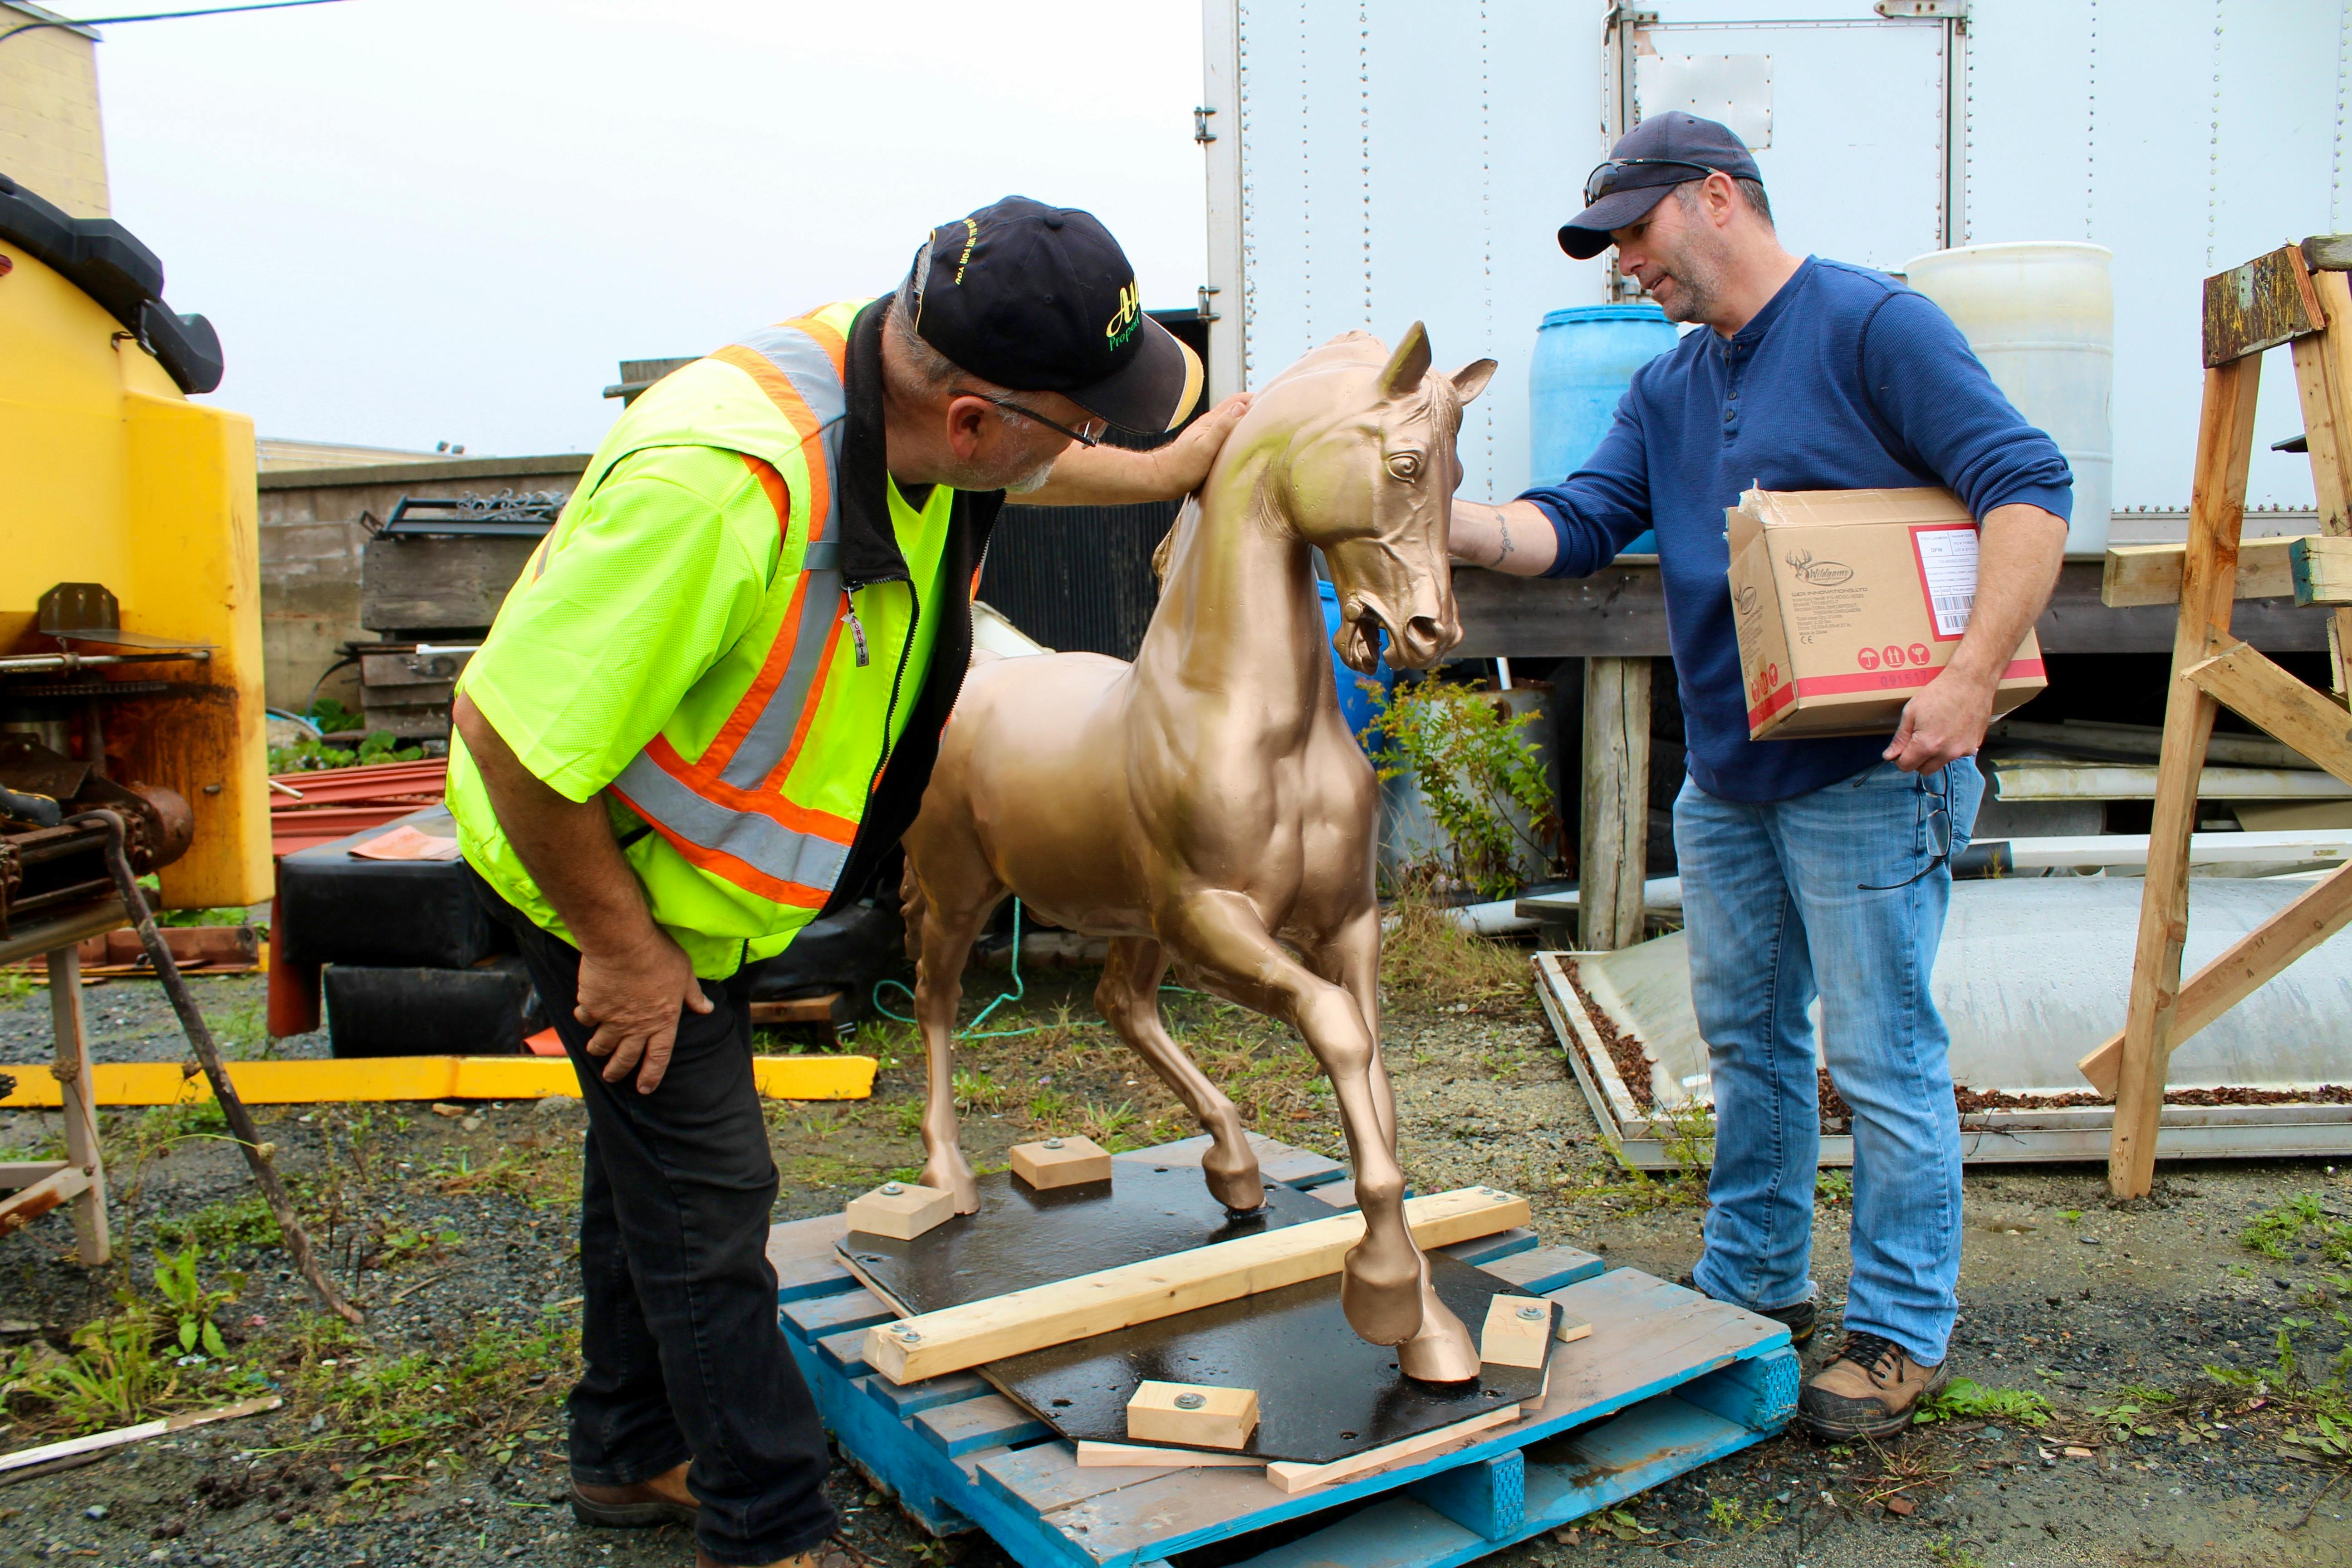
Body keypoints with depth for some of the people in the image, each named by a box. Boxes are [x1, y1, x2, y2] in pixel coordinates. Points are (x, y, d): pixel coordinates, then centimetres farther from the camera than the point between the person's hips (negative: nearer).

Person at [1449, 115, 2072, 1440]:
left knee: (1883, 1059, -1)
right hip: (1726, 779, 8)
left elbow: (2028, 487, -14)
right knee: (1750, 1038, 16)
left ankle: (1905, 1332, 14)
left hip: (1870, 773, -8)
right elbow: (1578, 525, 4)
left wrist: (1973, 678, -25)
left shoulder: (1875, 326, -8)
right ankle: (1757, 1281, 31)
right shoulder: (1667, 390, 14)